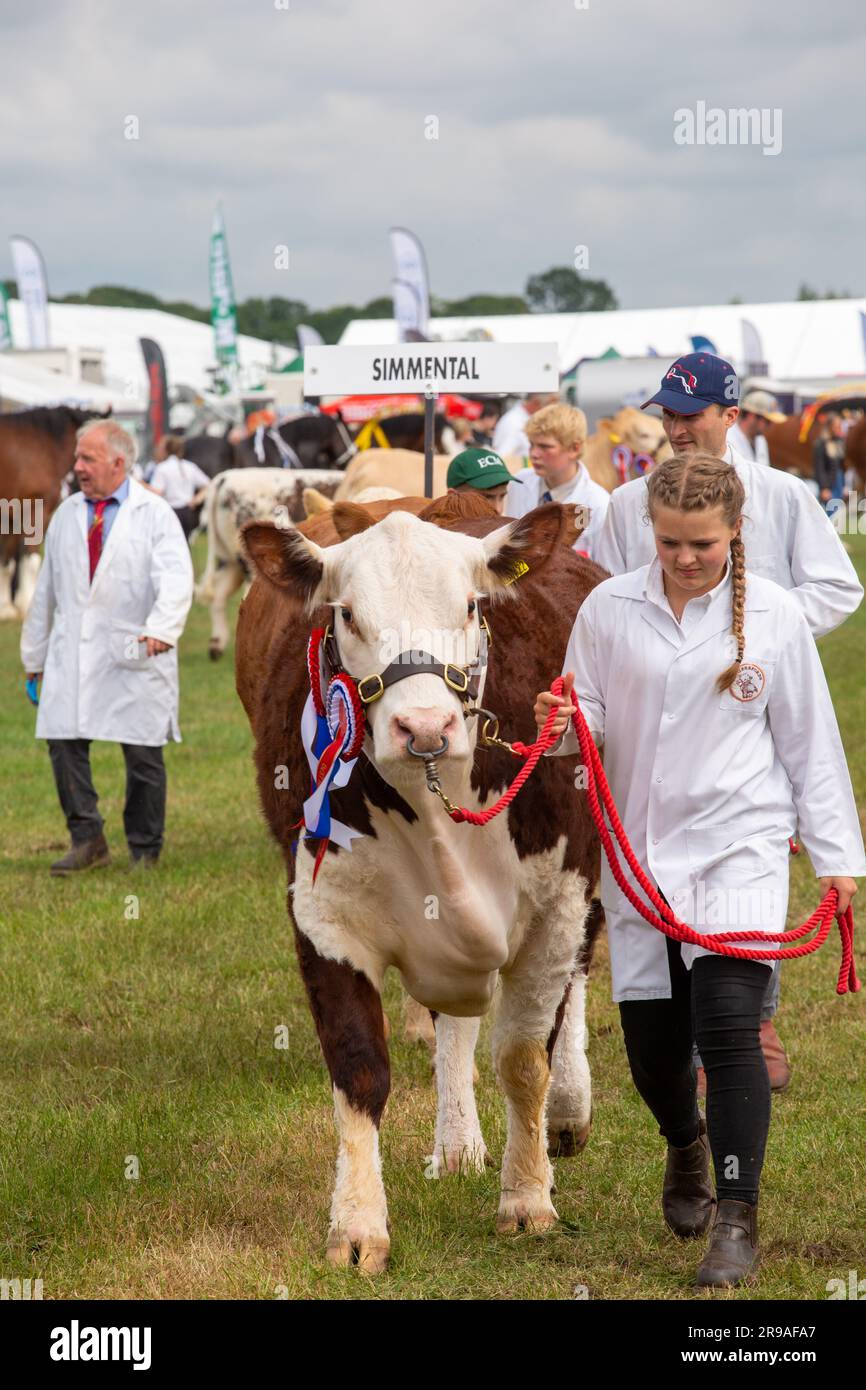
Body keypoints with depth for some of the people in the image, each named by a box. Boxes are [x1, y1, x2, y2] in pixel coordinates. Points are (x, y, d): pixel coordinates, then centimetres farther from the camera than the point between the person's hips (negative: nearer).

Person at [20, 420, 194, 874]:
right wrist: (35, 653, 19)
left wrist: (162, 628, -33)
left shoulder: (154, 514, -2)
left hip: (135, 654, -4)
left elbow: (176, 577, -15)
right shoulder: (67, 514, 13)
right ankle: (87, 840, 2)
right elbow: (47, 586, 18)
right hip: (72, 653, 4)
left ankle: (144, 851, 13)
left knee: (143, 753, 0)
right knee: (63, 742, -7)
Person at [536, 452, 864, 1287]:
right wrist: (563, 722, -15)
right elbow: (588, 726, 9)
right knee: (651, 1044, 8)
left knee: (729, 1027, -16)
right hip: (640, 852, 2)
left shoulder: (773, 616, -1)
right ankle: (686, 1151, 41)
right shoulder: (610, 609, 1)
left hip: (739, 849, -2)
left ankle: (737, 1219, -8)